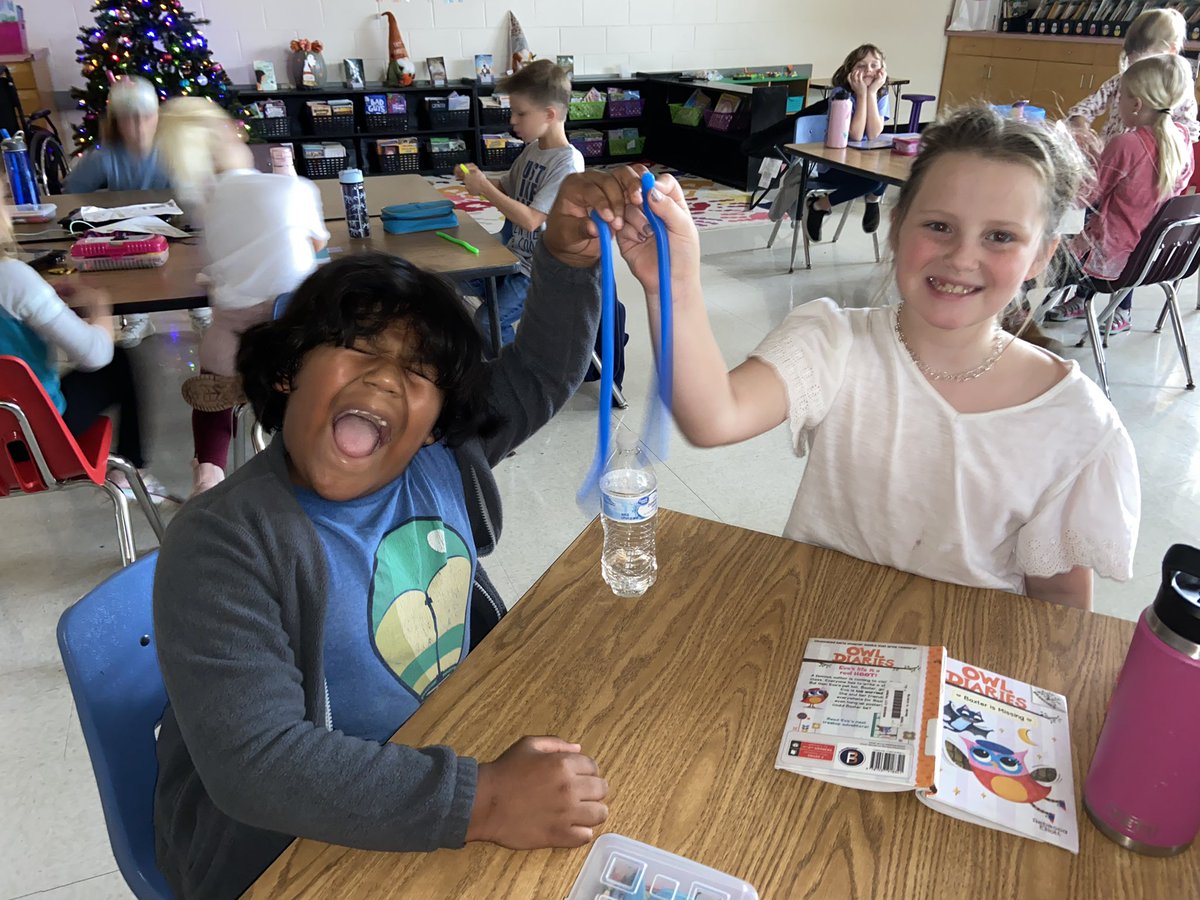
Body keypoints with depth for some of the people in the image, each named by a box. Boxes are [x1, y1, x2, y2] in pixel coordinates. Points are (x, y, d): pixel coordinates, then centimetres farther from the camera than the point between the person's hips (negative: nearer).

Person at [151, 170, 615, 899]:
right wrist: (484, 803, -36)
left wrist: (569, 255, -12)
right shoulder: (224, 545, -22)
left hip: (452, 751, 6)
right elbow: (255, 764, -29)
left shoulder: (443, 460, -5)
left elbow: (542, 374, 6)